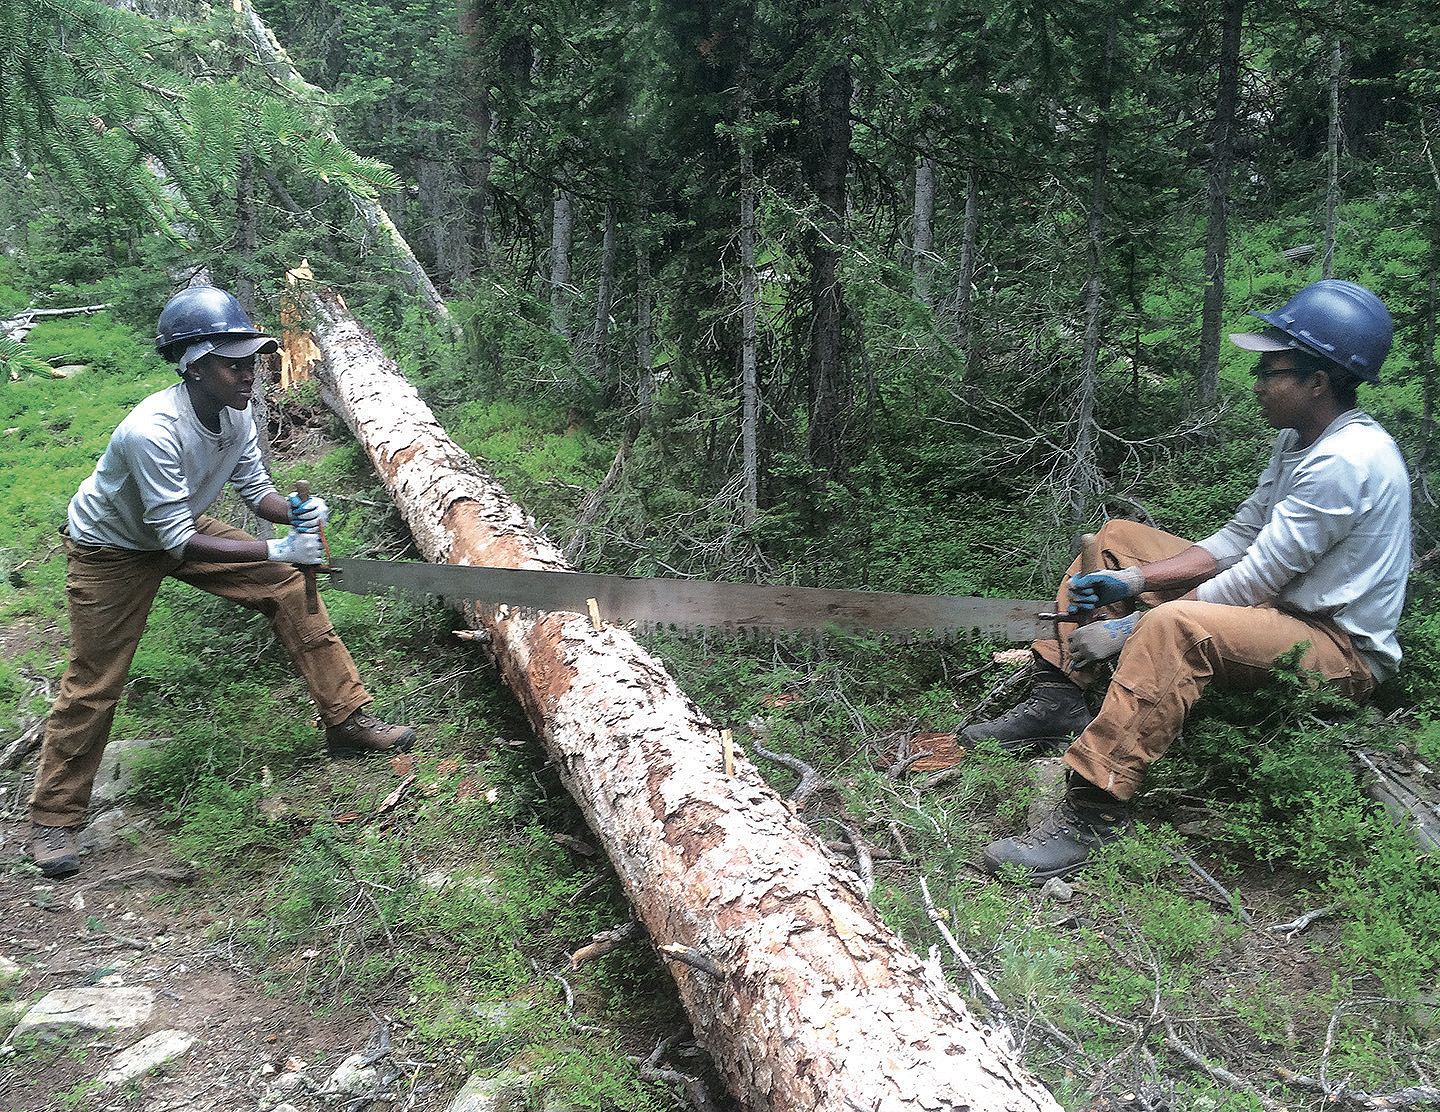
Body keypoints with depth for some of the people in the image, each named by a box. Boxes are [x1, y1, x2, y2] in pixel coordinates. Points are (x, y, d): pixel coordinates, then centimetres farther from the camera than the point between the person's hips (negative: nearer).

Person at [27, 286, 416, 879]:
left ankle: (346, 719, 8)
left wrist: (300, 510, -26)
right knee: (93, 684, 0)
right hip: (112, 550, -6)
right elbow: (178, 542, -36)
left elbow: (256, 491, -5)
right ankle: (54, 818, 20)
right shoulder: (152, 430, -38)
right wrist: (275, 549, -38)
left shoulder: (235, 412, -16)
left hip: (181, 526, 7)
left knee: (286, 585, -2)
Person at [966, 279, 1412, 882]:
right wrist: (1130, 582, -5)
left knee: (1175, 627, -39)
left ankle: (1094, 811, -35)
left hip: (1344, 650, -10)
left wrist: (1131, 628, -22)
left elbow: (1255, 583, -26)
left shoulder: (1348, 460, -24)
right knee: (1117, 538, 7)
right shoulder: (1298, 439, 6)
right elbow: (1237, 540, 7)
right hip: (1280, 608, 10)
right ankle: (1057, 701, -1)